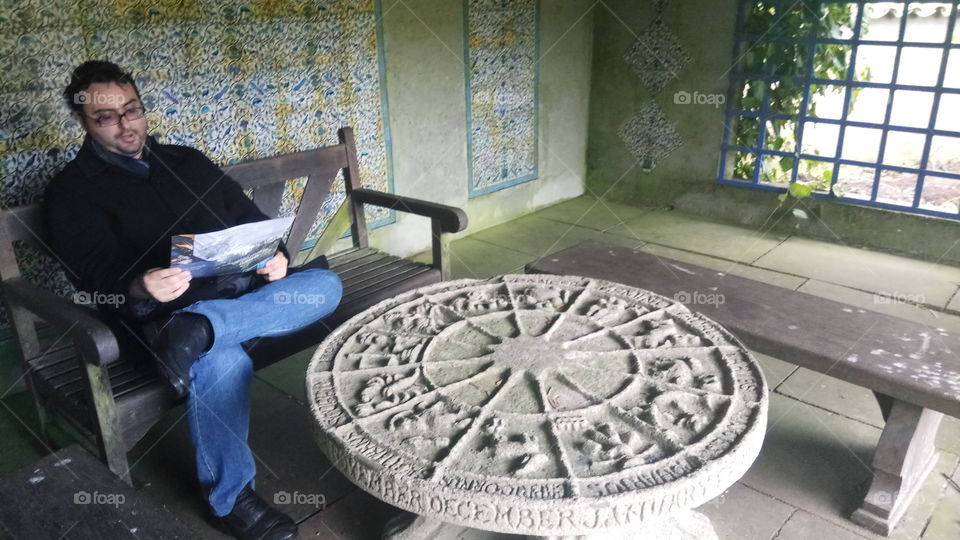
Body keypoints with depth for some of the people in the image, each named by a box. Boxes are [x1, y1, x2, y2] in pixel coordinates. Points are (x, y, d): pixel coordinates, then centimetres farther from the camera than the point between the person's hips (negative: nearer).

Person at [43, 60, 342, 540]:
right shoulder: (72, 191, 8)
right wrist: (139, 288, -29)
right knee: (222, 361, -38)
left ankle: (197, 332, -33)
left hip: (240, 290, 5)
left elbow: (249, 217, 17)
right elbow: (97, 275, -5)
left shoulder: (187, 161, 22)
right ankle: (230, 498, -17)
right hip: (164, 311, -5)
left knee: (325, 284, -21)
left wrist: (275, 255, -6)